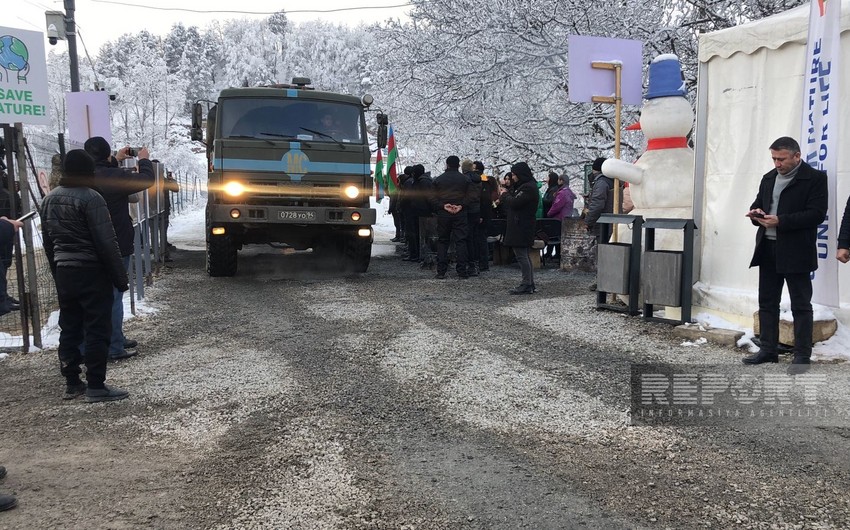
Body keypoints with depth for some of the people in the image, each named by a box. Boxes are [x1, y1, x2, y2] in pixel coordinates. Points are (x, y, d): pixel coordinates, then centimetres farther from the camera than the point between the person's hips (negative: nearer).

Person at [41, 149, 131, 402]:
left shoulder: (49, 199, 10)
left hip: (64, 273, 8)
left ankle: (72, 383, 19)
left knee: (69, 329, 13)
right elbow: (107, 243, -17)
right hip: (92, 272, -8)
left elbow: (48, 242, 16)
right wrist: (121, 277, -12)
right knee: (97, 330, -3)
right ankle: (96, 386, 0)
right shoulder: (90, 198, -14)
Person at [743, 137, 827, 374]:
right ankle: (768, 350, 20)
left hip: (796, 252, -7)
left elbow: (817, 214, -15)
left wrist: (780, 221, -21)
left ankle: (802, 356, 7)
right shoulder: (769, 178, 15)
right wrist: (756, 213, -2)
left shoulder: (815, 178, -7)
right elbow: (758, 203, 23)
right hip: (768, 249, 7)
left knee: (801, 305, 1)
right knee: (767, 302, 11)